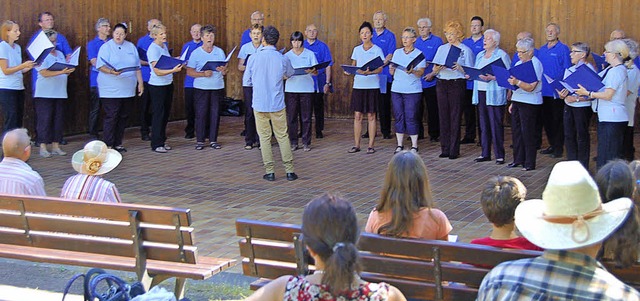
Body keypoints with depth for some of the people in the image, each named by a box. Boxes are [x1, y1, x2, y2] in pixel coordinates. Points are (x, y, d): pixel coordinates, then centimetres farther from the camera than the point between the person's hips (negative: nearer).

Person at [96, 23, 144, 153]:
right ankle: (108, 145, -4)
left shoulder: (131, 47, 14)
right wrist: (111, 72, -27)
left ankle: (118, 143, 16)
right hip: (110, 90, -5)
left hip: (128, 89, 5)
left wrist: (140, 83, 14)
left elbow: (137, 67, 18)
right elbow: (100, 66, -10)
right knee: (111, 116, -7)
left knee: (124, 117, 7)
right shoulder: (106, 47, -1)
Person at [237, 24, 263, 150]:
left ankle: (260, 140, 7)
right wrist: (248, 67, -12)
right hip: (248, 83, 0)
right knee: (249, 112, 0)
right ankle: (249, 141, 6)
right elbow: (240, 66, 7)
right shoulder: (245, 47, 7)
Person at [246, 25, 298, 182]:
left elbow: (248, 80, 4)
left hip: (259, 103, 0)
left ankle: (270, 171, 7)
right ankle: (289, 170, 9)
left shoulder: (254, 58, -8)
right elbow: (289, 74, 15)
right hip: (277, 104, 0)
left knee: (264, 137, 8)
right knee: (283, 136, 9)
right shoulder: (283, 59, -5)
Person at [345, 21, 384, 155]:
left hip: (372, 85, -3)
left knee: (371, 116, 0)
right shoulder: (357, 49, 11)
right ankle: (356, 145, 8)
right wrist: (349, 71, -6)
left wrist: (369, 71, -25)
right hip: (358, 85, 4)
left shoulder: (377, 50, -2)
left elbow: (380, 69, -7)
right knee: (357, 115, 2)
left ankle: (371, 145, 6)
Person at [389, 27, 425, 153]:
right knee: (398, 117, 5)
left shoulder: (419, 54, 1)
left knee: (411, 117, -5)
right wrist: (391, 69, -10)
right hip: (397, 89, 4)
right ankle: (399, 145, 13)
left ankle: (414, 146, 4)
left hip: (412, 90, -4)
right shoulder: (397, 52, 12)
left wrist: (412, 71, -28)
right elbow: (392, 72, 12)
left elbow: (420, 73, -8)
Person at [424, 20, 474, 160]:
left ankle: (454, 150, 1)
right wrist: (438, 68, -13)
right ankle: (445, 148, 10)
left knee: (455, 117, -4)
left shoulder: (466, 50, 1)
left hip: (457, 84, -4)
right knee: (443, 116, 4)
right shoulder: (442, 48, 14)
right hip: (441, 84, 4)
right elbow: (435, 69, 10)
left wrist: (459, 67, -20)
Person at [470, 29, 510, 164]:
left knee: (496, 125, -6)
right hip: (481, 92, 7)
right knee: (483, 124, 9)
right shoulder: (480, 55, 18)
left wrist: (492, 78, -23)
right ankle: (485, 153, 15)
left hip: (494, 95, -7)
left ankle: (500, 155, -1)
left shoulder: (502, 55, -5)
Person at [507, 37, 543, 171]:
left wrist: (517, 82, -32)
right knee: (516, 130, 10)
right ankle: (518, 159, 19)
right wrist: (512, 103, 18)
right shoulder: (518, 63, 14)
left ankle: (530, 163, 2)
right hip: (517, 101, 8)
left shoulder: (536, 64, -11)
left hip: (530, 103, -8)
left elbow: (530, 87, -19)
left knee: (527, 132, -5)